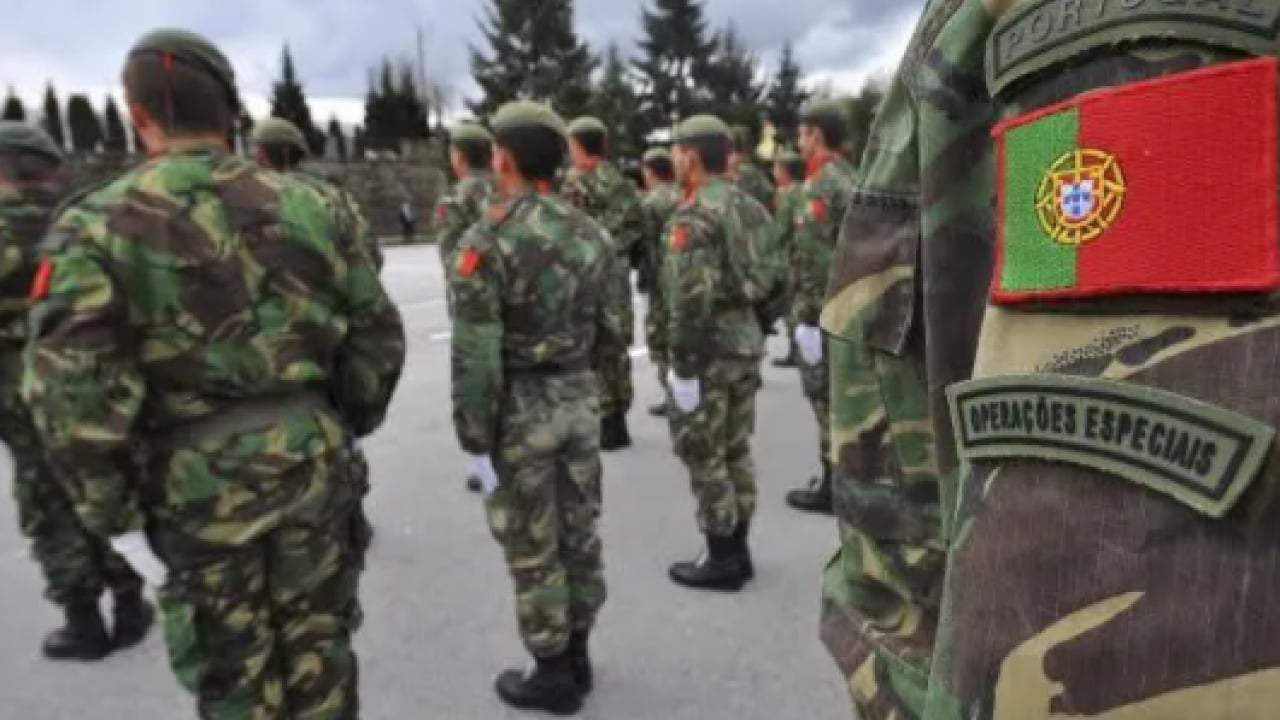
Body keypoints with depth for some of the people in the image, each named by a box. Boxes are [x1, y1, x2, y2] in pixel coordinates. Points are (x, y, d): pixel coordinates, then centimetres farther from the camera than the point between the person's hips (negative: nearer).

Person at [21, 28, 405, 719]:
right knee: (316, 640, 19)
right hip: (309, 461, 3)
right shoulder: (309, 207, -1)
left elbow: (71, 392, -17)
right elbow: (378, 333, 1)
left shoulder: (98, 224, -10)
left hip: (199, 484, -2)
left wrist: (116, 519, -7)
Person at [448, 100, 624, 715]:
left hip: (520, 409, -6)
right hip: (581, 398, 6)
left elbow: (475, 356, -19)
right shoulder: (590, 233, 3)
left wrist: (474, 441, -11)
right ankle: (576, 656, 33)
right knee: (579, 533, 16)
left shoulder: (486, 242, -16)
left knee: (531, 550, 8)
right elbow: (612, 333, 7)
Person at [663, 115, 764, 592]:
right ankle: (738, 550, 26)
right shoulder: (747, 206, 11)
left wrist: (681, 366, -18)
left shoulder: (693, 217, -16)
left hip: (709, 352, -9)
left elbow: (690, 300, -23)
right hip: (747, 342, 9)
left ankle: (721, 560, 12)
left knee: (704, 457, 2)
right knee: (736, 450, 15)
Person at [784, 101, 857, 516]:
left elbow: (816, 259, -22)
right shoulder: (850, 178, 14)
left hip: (823, 312, -9)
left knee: (828, 400, -2)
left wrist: (807, 317, -20)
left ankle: (833, 486, 6)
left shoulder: (820, 185, -15)